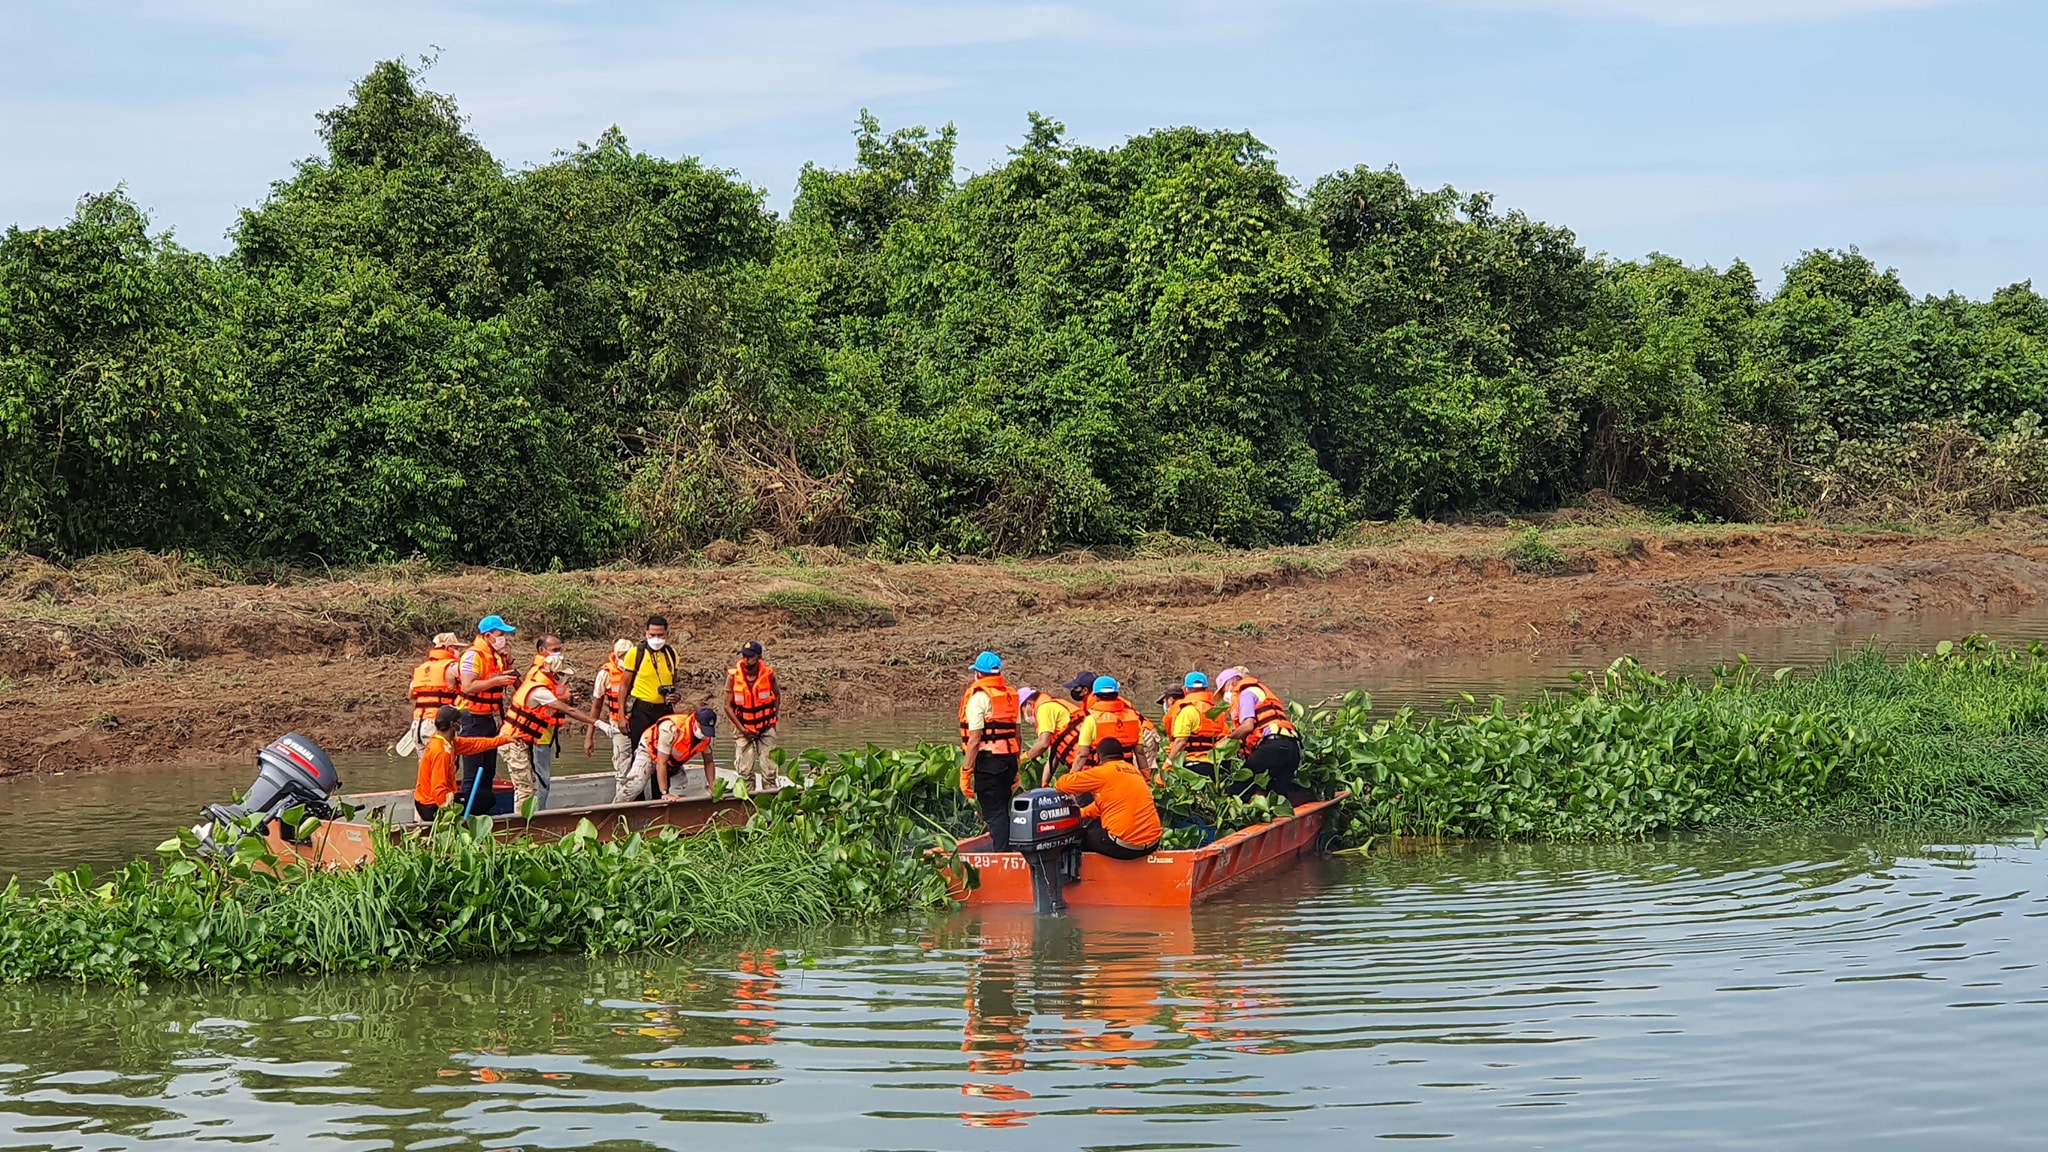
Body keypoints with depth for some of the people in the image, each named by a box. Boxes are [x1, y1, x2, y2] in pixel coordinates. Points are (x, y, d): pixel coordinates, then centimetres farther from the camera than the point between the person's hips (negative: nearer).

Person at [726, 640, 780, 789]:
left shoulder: (769, 674, -10)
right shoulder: (733, 675, -11)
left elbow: (777, 696, 10)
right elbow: (728, 706, -5)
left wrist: (774, 716, 1)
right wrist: (741, 728, -10)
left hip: (766, 728, 0)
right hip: (743, 728, 0)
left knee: (769, 769, 0)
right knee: (744, 770, -1)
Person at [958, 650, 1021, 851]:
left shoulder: (979, 697, -10)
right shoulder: (1011, 694, 13)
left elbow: (975, 739, -16)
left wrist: (966, 772, -14)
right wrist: (1015, 767, 24)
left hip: (988, 761, -7)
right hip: (1009, 759, 7)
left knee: (994, 813, -6)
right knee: (1003, 810, 16)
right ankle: (1006, 851, 20)